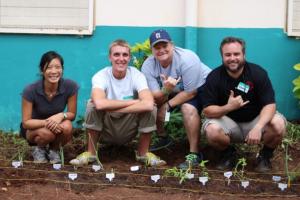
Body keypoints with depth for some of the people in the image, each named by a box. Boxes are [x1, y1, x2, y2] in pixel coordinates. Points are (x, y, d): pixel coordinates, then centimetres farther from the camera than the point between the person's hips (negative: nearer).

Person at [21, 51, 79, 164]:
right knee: (47, 132, -36)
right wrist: (46, 122, -37)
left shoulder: (70, 86, -21)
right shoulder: (30, 91, -25)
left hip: (57, 124, 2)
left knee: (67, 127, -32)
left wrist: (61, 115, -33)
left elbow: (72, 114, -10)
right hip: (34, 127, -2)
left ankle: (53, 150, 1)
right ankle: (38, 149, 2)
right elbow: (26, 122, -20)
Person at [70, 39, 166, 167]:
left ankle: (143, 153, -3)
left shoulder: (137, 75, -14)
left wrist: (111, 108, -32)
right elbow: (99, 103, -40)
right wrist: (133, 102, -30)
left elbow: (148, 104, -34)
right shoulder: (100, 76, -18)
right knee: (92, 104, -29)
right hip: (106, 130, -1)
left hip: (128, 131, 1)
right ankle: (90, 152, -9)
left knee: (149, 107, -24)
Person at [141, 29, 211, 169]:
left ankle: (194, 154, -24)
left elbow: (191, 92, -27)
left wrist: (168, 105, -22)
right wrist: (166, 90, -45)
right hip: (172, 90, 6)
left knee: (188, 108, -34)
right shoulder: (148, 66, -20)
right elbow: (156, 98, -23)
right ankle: (163, 138, 13)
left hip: (199, 88, -6)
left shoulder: (187, 59, -32)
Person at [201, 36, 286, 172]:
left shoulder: (258, 73, -13)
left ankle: (265, 155, 2)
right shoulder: (214, 77, -11)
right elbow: (207, 110, -14)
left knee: (278, 124, -30)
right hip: (229, 123, 0)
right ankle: (228, 153, 3)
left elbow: (270, 105, -19)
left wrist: (258, 127, -38)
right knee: (211, 130, -32)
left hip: (255, 120, 0)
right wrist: (228, 107, -35)